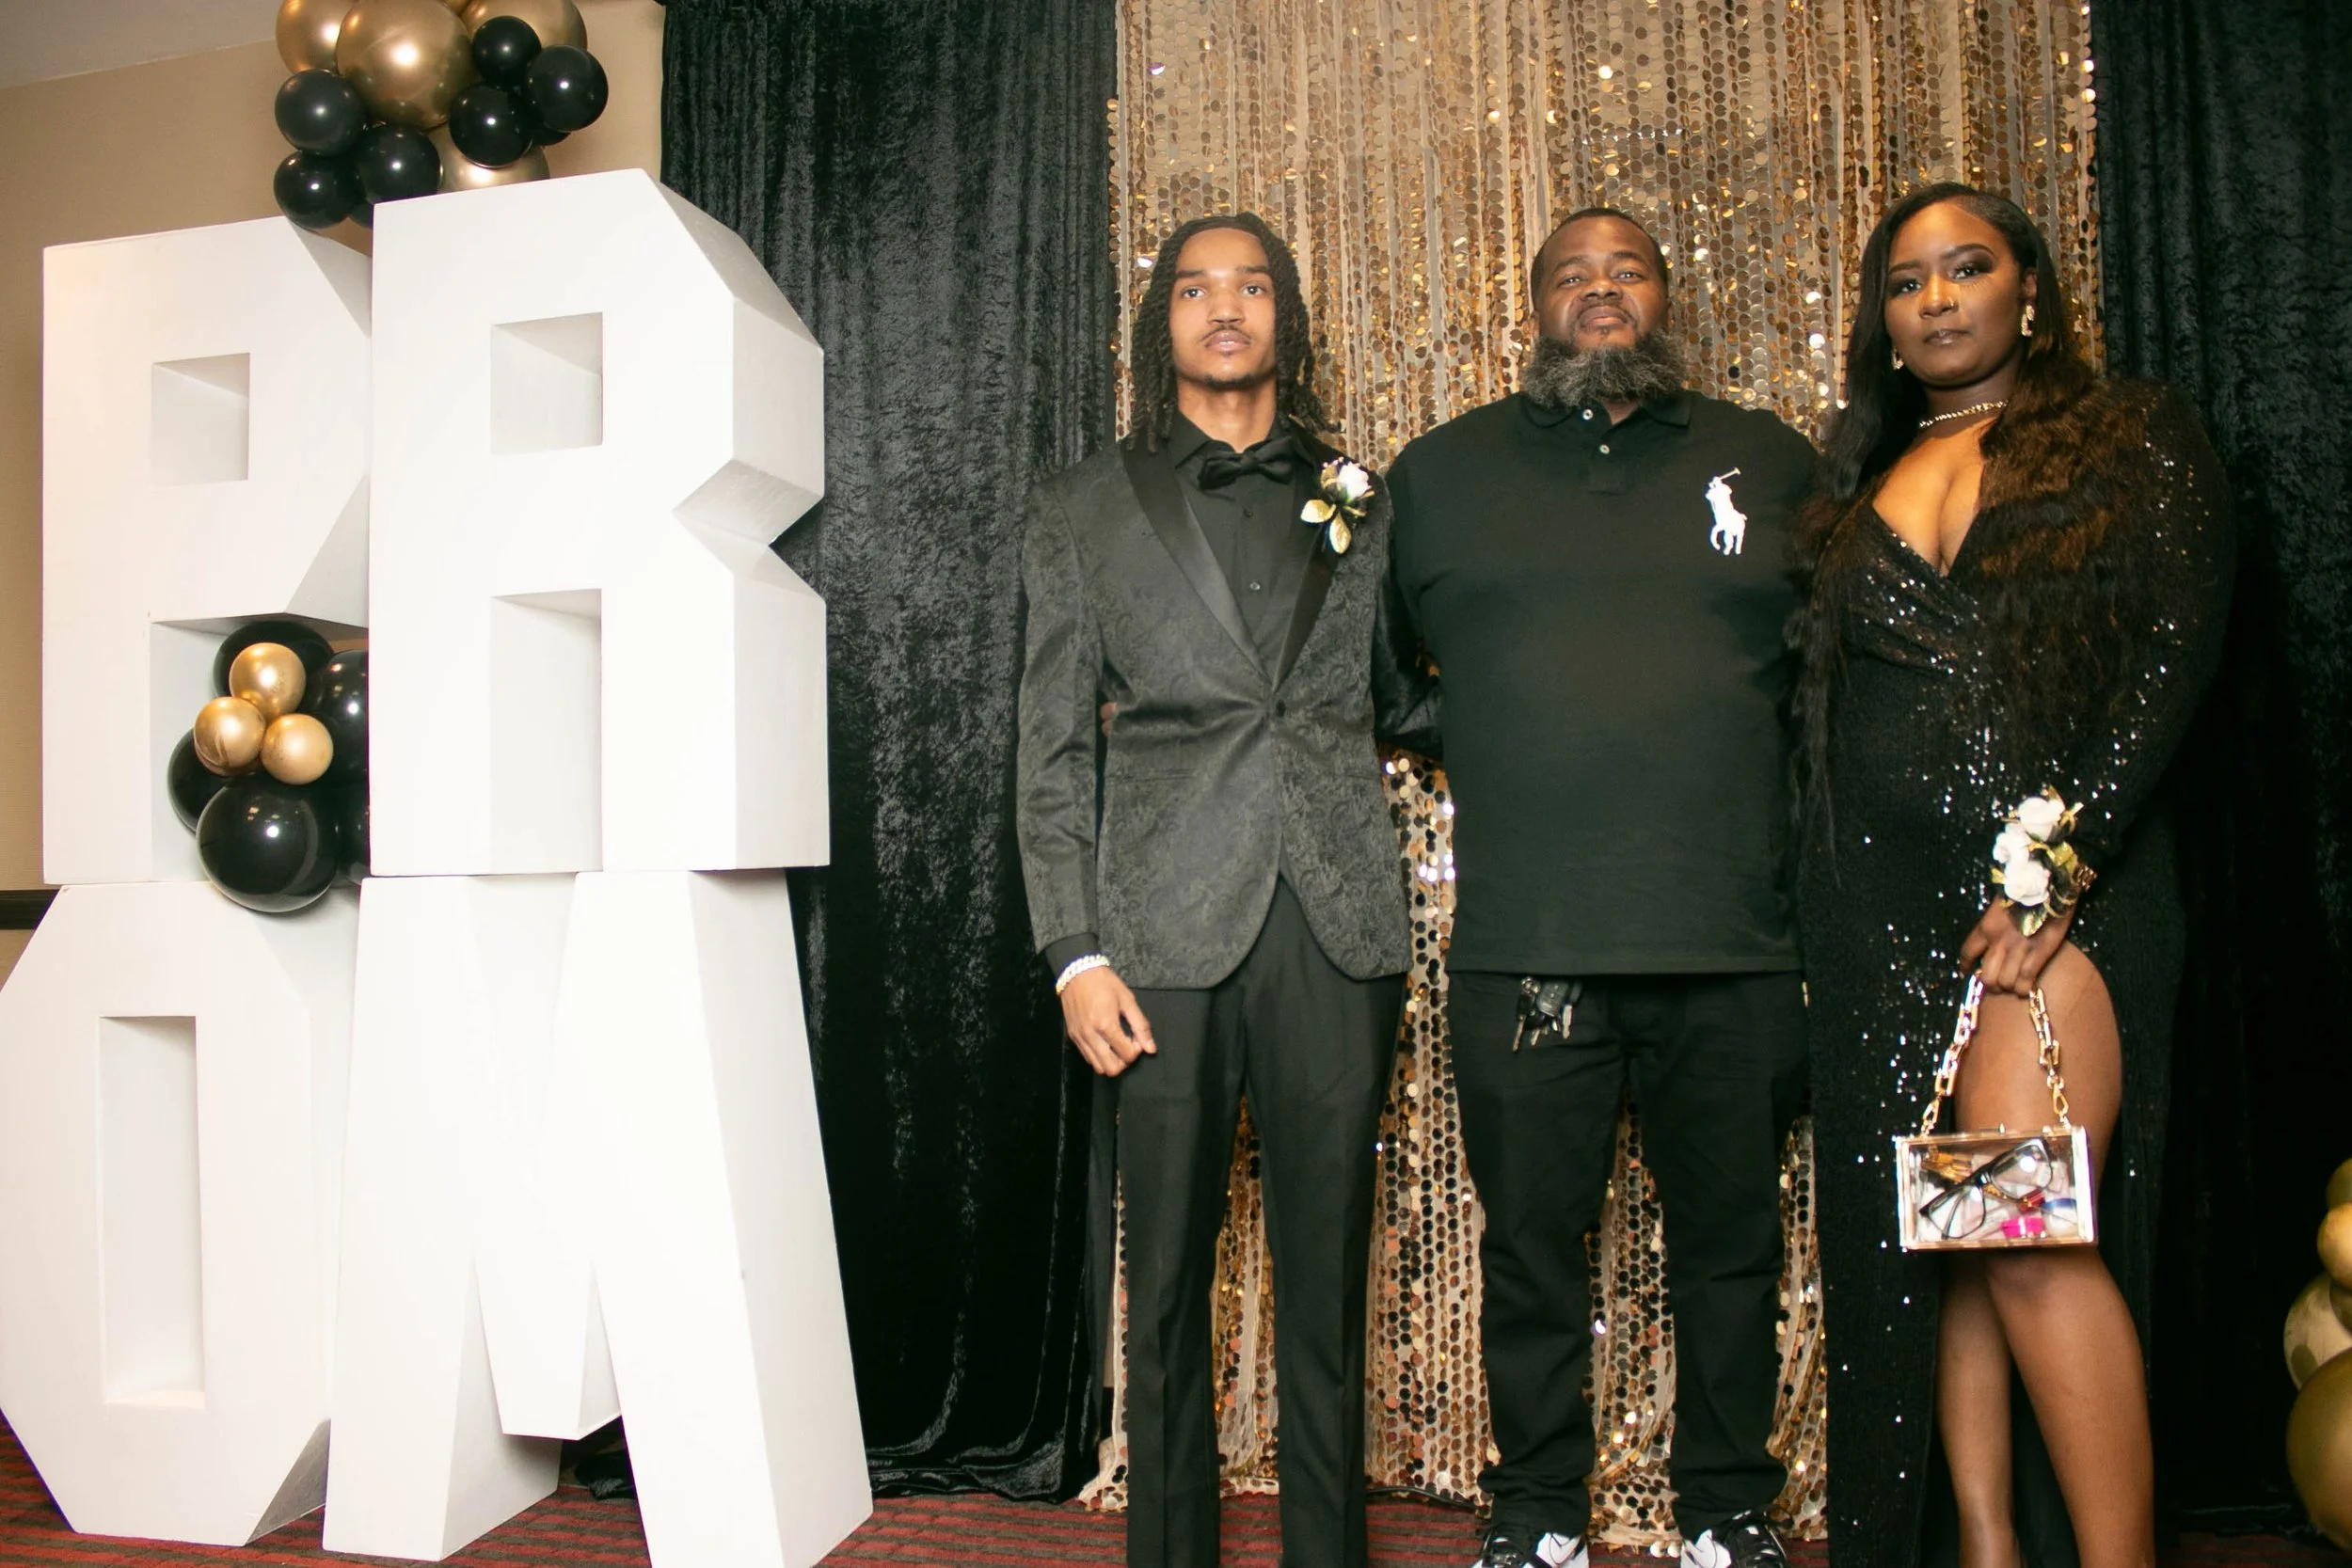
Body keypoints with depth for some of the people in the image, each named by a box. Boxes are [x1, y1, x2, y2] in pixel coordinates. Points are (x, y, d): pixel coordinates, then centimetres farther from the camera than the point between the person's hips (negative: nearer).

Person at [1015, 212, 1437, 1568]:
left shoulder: (1359, 497, 14)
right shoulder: (1087, 510, 10)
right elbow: (1055, 748, 6)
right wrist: (1076, 952, -3)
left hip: (1338, 922, 1)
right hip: (1171, 928, -1)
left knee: (1328, 1273, 7)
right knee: (1170, 1280, 5)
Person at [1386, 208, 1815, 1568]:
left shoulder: (1772, 463, 13)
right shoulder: (1442, 472, 10)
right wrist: (1491, 746, 7)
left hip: (1735, 945, 1)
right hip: (1523, 945, -1)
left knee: (1732, 1242, 12)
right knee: (1532, 1242, 9)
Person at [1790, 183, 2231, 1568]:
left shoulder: (2136, 438, 8)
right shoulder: (1858, 487, 18)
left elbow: (2176, 658, -3)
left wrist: (2060, 865, -13)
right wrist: (1812, 924, 4)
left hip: (2063, 889, -4)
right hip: (1881, 905, 4)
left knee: (2029, 1233, -14)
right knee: (1927, 1245, 4)